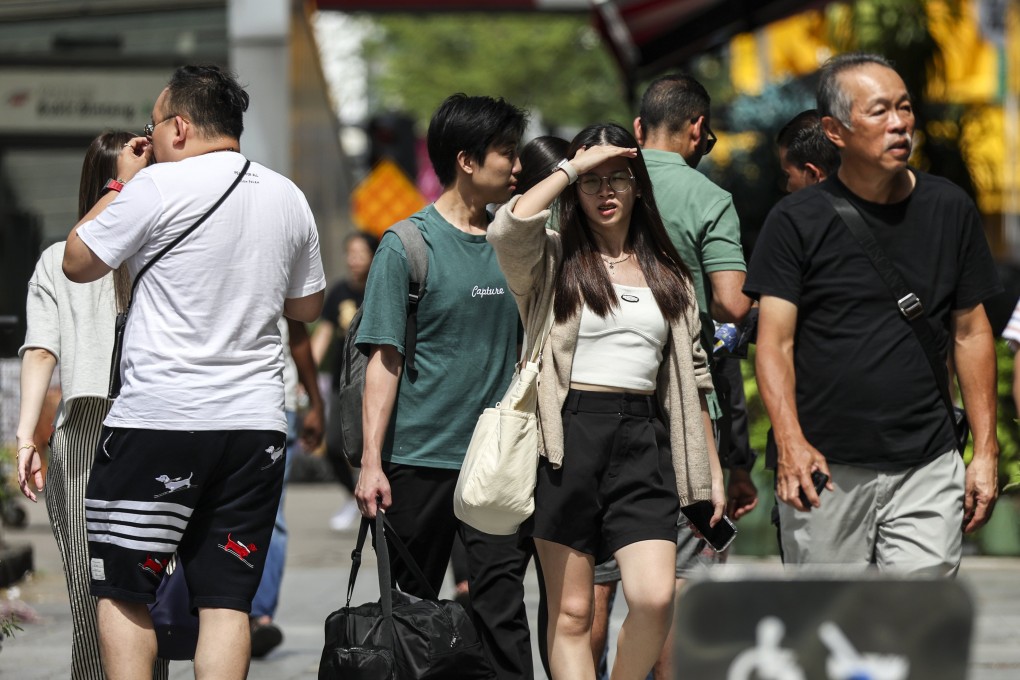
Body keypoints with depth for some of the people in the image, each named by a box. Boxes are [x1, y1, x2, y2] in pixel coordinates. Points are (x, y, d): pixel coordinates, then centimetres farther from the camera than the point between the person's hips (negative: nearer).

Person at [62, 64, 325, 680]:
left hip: (158, 421, -5)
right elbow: (308, 305, 21)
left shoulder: (159, 186, -8)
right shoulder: (288, 197, 11)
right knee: (227, 600, 4)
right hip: (256, 424, 5)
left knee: (123, 594, 4)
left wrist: (120, 185, 12)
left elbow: (78, 263, 1)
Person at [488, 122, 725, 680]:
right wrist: (571, 169, -8)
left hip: (642, 444, 2)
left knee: (654, 598, -15)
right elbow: (507, 230, -19)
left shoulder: (668, 276, 17)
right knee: (571, 612, -1)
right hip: (567, 440, -2)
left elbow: (693, 376, 19)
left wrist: (711, 470, 15)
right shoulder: (553, 261, 5)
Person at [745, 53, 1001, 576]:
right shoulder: (797, 221, 1)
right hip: (827, 468, -2)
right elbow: (775, 342, -4)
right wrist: (791, 443, -20)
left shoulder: (949, 209, 10)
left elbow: (971, 333, 15)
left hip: (928, 467, 2)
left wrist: (985, 450, 8)